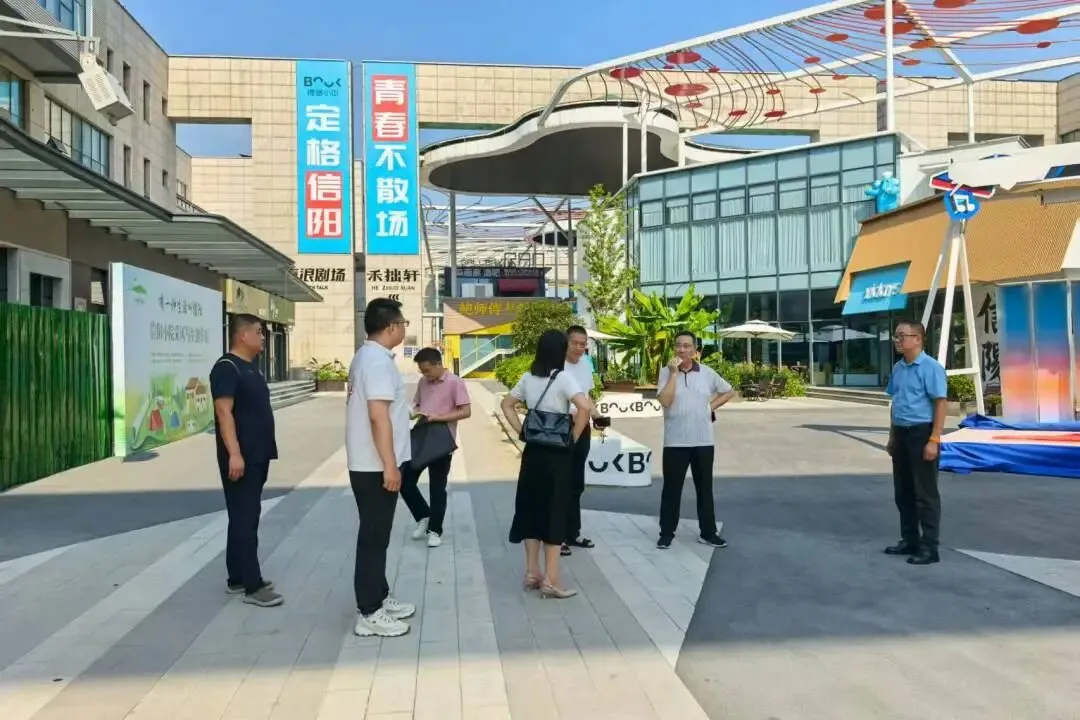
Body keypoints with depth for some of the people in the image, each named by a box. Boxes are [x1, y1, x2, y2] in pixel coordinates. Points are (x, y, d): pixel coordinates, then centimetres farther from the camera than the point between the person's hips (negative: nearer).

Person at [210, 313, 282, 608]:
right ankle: (253, 586, -2)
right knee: (244, 520, -5)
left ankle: (238, 578, 23)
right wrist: (234, 454, -27)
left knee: (246, 517, 14)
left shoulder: (250, 367, 16)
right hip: (240, 458, -10)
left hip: (257, 456, 10)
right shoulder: (227, 367, -13)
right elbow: (224, 412, -21)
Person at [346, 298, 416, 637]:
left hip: (367, 463, 10)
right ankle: (369, 614, 6)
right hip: (375, 466, -10)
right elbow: (378, 416, -26)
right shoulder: (378, 361, -19)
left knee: (377, 534, 17)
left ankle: (378, 600, 28)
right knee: (374, 537, -3)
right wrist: (390, 465, -24)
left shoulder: (365, 356, 14)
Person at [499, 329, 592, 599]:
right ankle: (550, 579, 3)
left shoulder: (527, 378, 6)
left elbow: (506, 404, 16)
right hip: (557, 453, -6)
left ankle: (532, 572, 20)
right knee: (555, 511, 1)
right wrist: (574, 436, -13)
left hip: (533, 452, 6)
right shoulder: (562, 378, -13)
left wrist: (522, 431, 10)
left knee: (531, 508, 13)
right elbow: (586, 406, -25)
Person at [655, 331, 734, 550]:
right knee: (672, 489, 5)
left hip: (703, 441, 3)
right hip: (675, 442, -2)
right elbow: (665, 401, -18)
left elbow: (729, 392, 16)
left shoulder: (707, 372, 3)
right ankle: (667, 533, 15)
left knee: (705, 488, 12)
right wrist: (674, 373, -18)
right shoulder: (666, 372, -4)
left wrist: (712, 406, 3)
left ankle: (708, 532, 22)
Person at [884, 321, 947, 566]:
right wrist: (892, 436, 18)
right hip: (901, 434, 8)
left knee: (925, 493, 0)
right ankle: (909, 540, 26)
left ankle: (929, 547, 8)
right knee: (903, 491, 14)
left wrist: (934, 440, -20)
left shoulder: (930, 367, -12)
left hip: (921, 433, -8)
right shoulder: (898, 368, 10)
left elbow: (940, 404, -15)